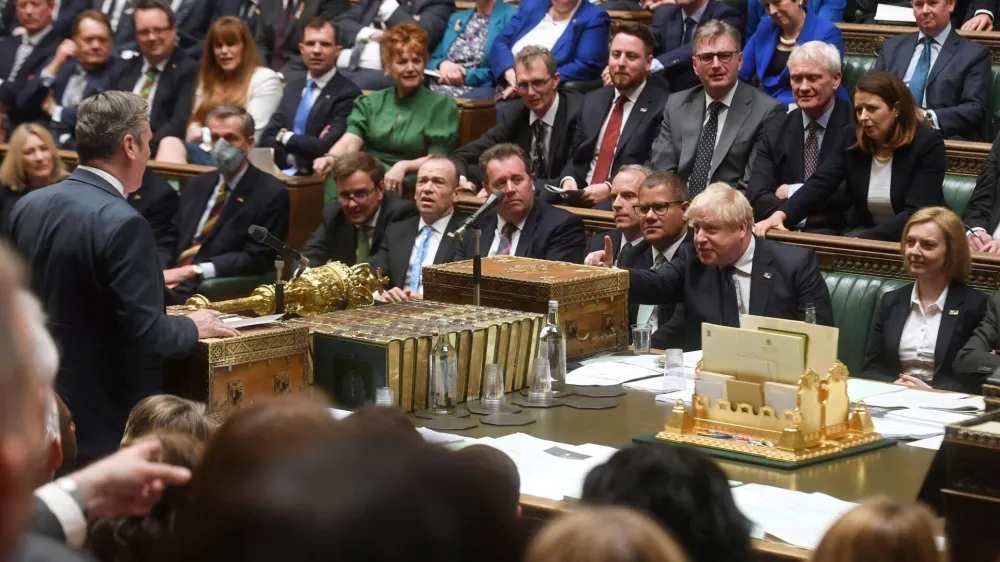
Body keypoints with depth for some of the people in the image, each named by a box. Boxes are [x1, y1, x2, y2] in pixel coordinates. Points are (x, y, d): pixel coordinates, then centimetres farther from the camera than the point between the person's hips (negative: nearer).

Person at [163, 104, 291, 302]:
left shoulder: (271, 194, -1)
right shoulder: (196, 186, 20)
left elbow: (257, 259, -8)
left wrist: (194, 270, -16)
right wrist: (161, 272, -7)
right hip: (171, 280, 6)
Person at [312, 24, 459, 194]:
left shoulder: (442, 105, 10)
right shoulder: (371, 102, 20)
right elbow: (351, 141, 2)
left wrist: (404, 166, -21)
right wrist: (331, 157, -22)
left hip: (405, 183, -2)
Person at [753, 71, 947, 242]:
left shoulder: (928, 144, -11)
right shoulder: (851, 141, 1)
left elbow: (916, 213, -19)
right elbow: (819, 185, -10)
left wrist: (862, 242, -30)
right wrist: (780, 215, -30)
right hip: (863, 232, 5)